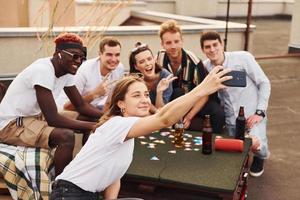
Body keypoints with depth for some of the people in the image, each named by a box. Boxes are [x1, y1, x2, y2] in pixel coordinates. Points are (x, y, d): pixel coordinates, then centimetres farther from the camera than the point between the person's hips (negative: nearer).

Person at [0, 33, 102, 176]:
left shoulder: (66, 70, -1)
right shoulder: (43, 70, -27)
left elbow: (81, 106, 3)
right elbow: (52, 119, -29)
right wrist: (93, 126, -27)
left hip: (34, 116, 9)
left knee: (90, 120, 2)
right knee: (66, 136, -30)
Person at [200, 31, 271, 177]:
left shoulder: (243, 58, -13)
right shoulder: (205, 67, -3)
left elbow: (264, 83, -7)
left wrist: (260, 112, -13)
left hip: (252, 115, -4)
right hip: (230, 119, 4)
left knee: (255, 143, -27)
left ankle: (261, 154, 10)